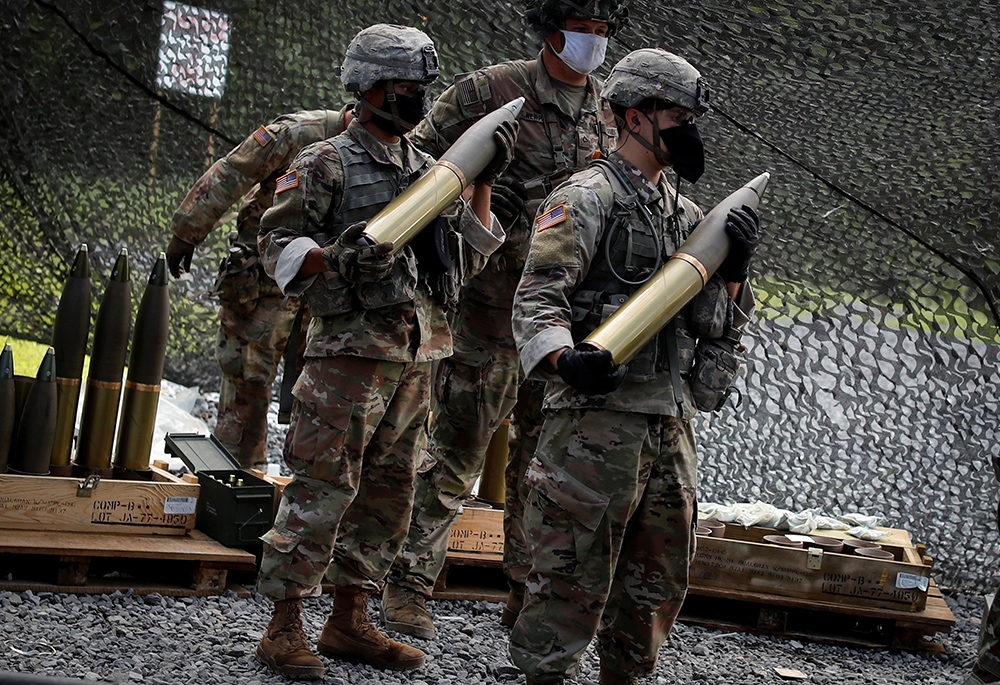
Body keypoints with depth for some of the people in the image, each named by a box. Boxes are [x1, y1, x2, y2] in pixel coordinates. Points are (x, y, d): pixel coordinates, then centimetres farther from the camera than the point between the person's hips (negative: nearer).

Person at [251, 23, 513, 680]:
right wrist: (337, 258, -22)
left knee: (390, 495, 10)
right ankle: (285, 627, 1)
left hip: (415, 358, 7)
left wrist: (483, 184, 6)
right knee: (322, 490, -7)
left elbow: (470, 259, 14)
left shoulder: (429, 170, 15)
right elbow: (276, 244, -5)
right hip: (349, 349, -7)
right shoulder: (327, 164, -3)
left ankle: (349, 621, 20)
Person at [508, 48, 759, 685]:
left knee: (659, 582, 16)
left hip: (670, 424, 8)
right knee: (575, 574, -3)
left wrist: (734, 265, -2)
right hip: (599, 418, -8)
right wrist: (563, 358, -36)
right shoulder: (587, 198, -6)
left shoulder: (685, 213, 18)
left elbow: (719, 324, 16)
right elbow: (537, 297, -18)